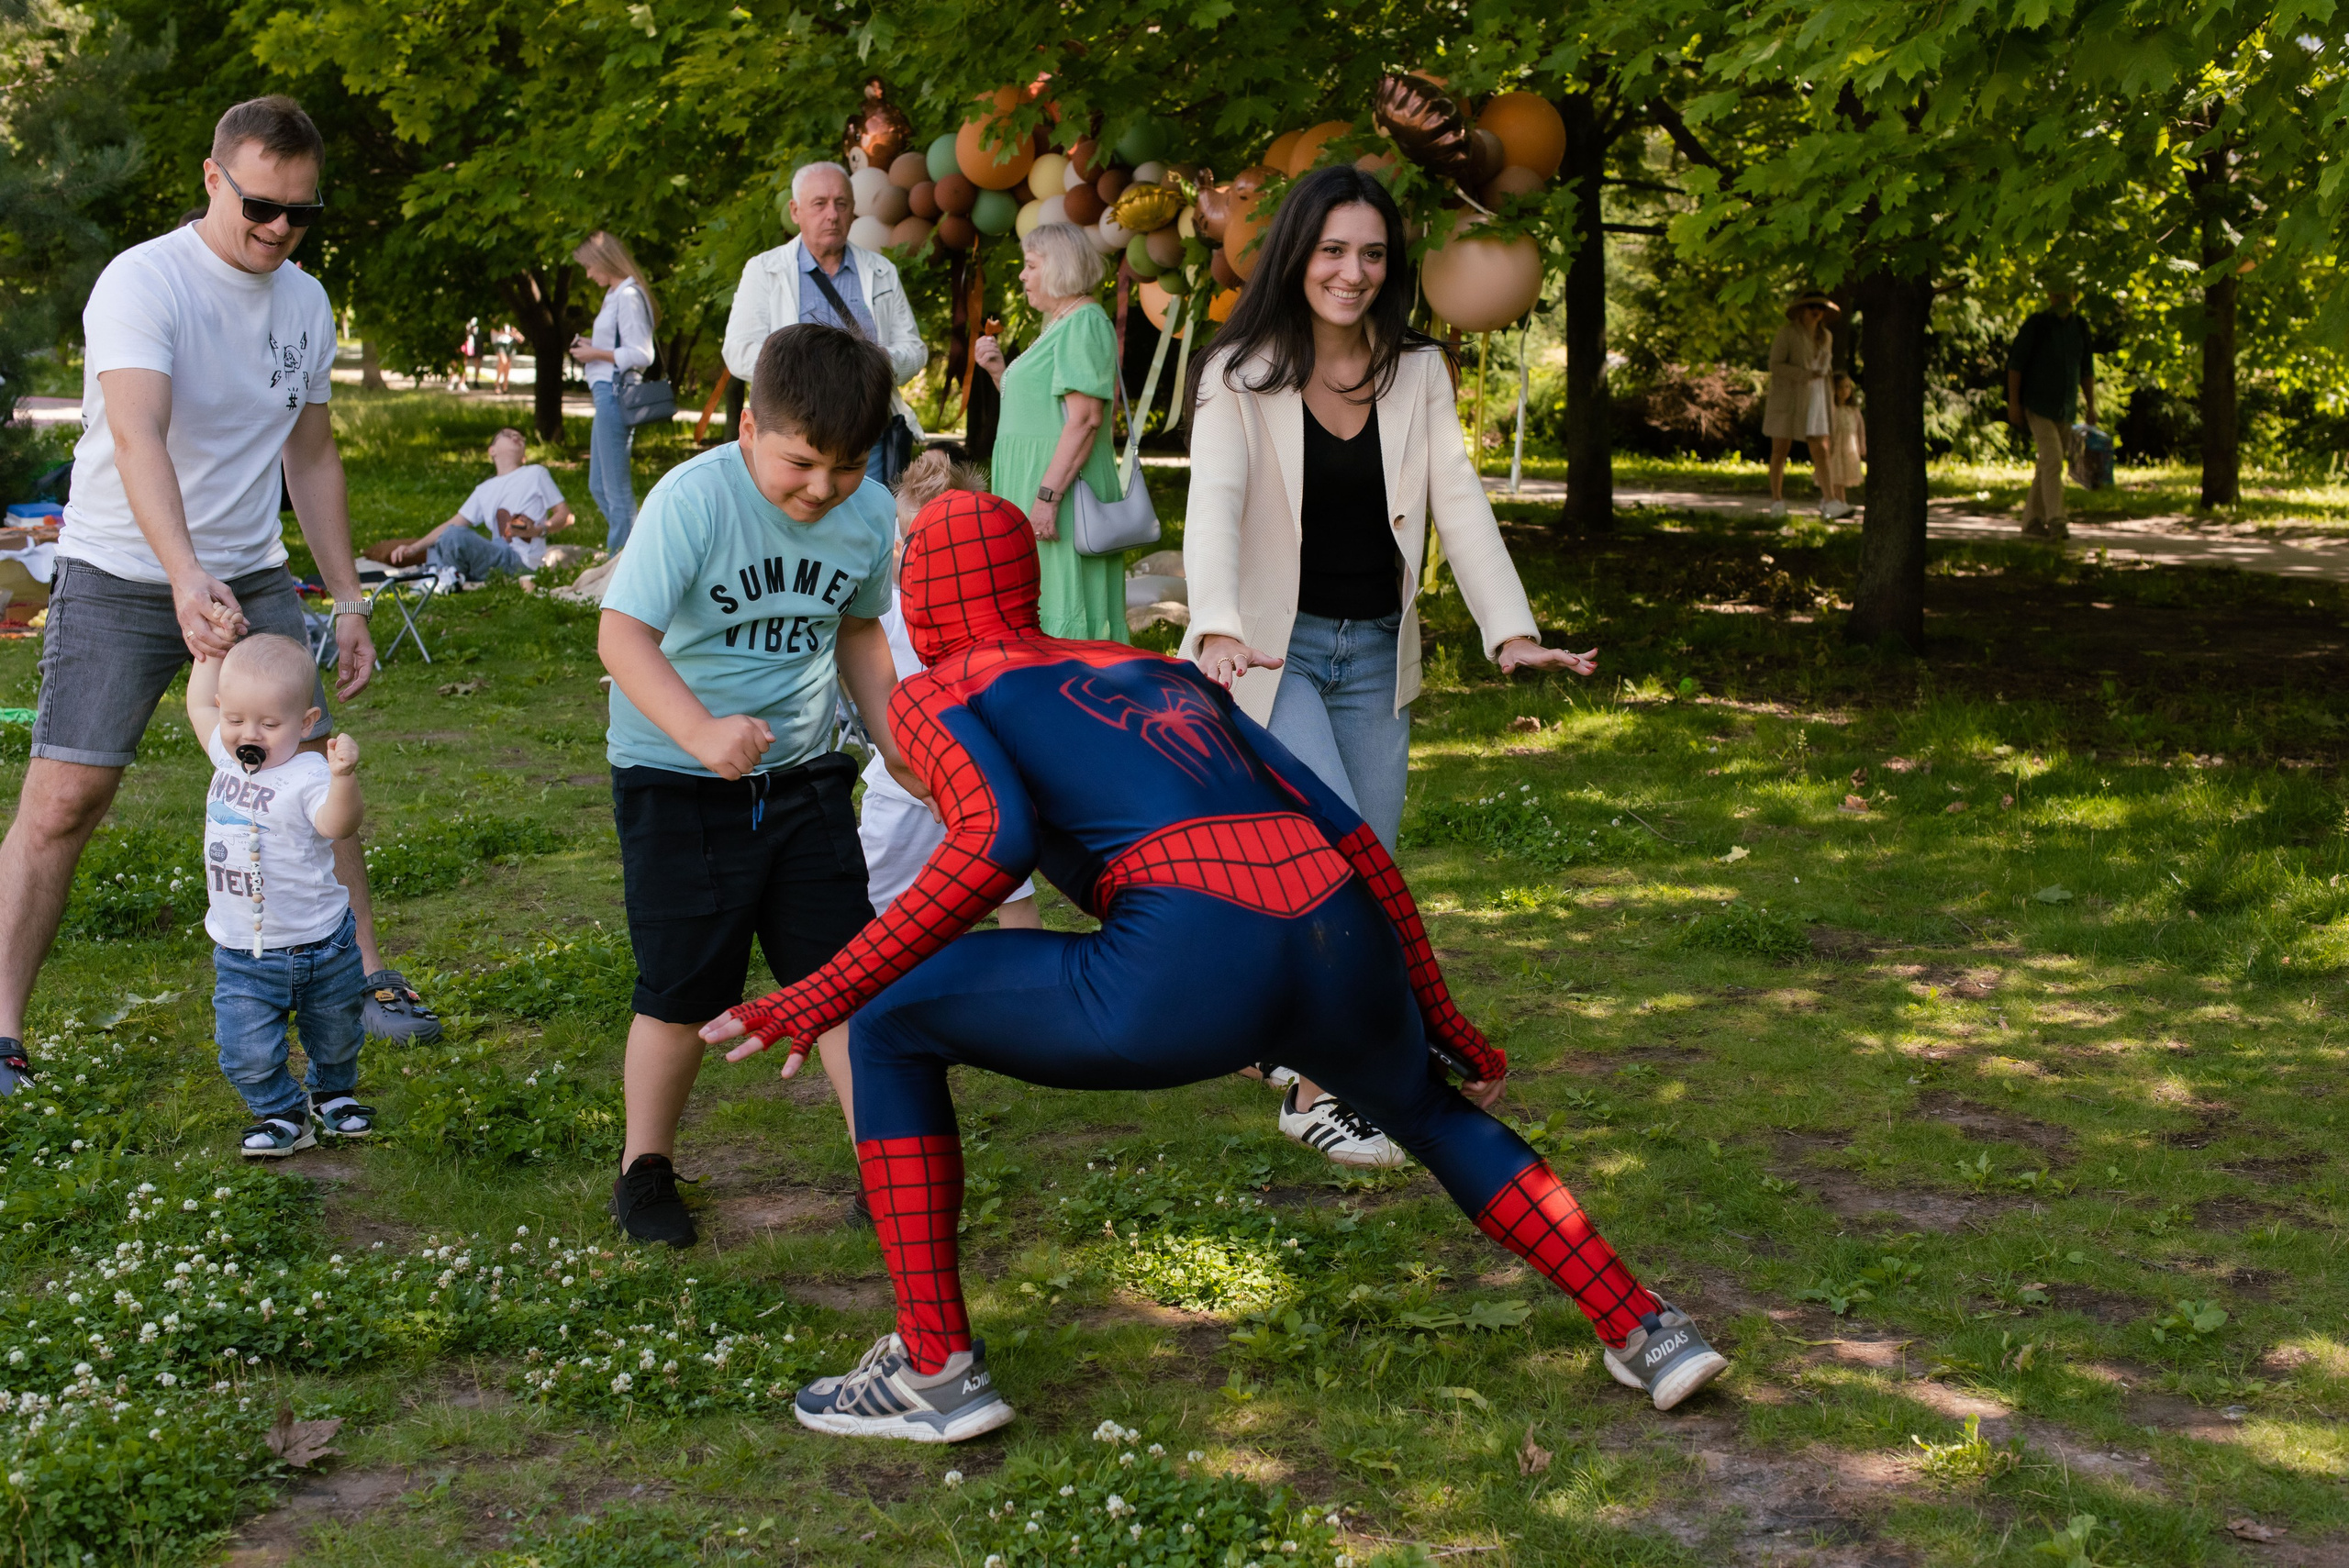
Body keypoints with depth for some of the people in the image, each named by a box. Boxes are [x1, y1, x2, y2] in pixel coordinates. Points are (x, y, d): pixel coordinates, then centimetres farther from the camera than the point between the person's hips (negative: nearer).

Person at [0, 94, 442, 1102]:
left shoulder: (305, 303, 5)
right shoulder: (142, 282, -16)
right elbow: (137, 439, -31)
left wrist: (347, 600, 12)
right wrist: (186, 576, -45)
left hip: (252, 580, 5)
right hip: (119, 580, -5)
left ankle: (366, 978, 18)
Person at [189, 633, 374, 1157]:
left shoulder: (307, 775, -21)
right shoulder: (228, 756, -1)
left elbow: (338, 824, -40)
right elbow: (199, 706, 19)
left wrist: (344, 777, -56)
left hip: (319, 946, -4)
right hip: (240, 954, 4)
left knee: (336, 1039, 18)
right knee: (247, 1054, -6)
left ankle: (333, 1092, 47)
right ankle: (282, 1113, 20)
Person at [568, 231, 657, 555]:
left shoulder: (628, 297, -13)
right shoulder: (616, 295, 17)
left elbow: (640, 355, -18)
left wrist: (596, 353, -10)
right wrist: (592, 346, 10)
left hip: (615, 393, -11)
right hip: (606, 393, 11)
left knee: (616, 488, -5)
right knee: (599, 486, 15)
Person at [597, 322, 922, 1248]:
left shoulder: (871, 515, -3)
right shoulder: (693, 499, -21)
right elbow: (623, 635, -28)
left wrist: (893, 740, 9)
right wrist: (700, 731, -42)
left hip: (803, 775, 4)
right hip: (677, 782, -4)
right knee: (684, 993, 3)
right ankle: (645, 1167, 24)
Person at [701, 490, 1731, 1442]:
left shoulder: (935, 697, 17)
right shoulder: (1162, 673, 32)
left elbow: (998, 844, -6)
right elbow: (1352, 838, 27)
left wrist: (828, 991, -2)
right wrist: (1436, 1018, 33)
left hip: (1191, 972, -6)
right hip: (1348, 955, 6)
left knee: (889, 1026, 14)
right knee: (1429, 1110, 39)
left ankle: (937, 1370, 13)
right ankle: (1645, 1331, 35)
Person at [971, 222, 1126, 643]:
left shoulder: (1084, 322, -11)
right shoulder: (1057, 326, 20)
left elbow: (1084, 418, -21)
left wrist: (1048, 496, -26)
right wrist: (1000, 373, 11)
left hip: (1061, 481, -10)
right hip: (1034, 481, 10)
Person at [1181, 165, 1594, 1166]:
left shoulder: (1417, 373, 4)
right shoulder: (1243, 375, -9)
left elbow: (1459, 502, -4)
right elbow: (1214, 504, -23)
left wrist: (1512, 630, -18)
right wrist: (1218, 629, -41)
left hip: (1374, 652, 5)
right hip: (1274, 648, -5)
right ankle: (1314, 1090, -4)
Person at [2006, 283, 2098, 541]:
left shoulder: (2079, 327, 8)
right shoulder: (2036, 324, -8)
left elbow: (2087, 369, 15)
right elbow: (2015, 363, -8)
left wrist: (2091, 406, 11)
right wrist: (2013, 402, -13)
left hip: (2066, 409, 6)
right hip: (2038, 405, -6)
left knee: (2050, 464, 7)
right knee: (2052, 459, -18)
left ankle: (2032, 522, 15)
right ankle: (2056, 521, -22)